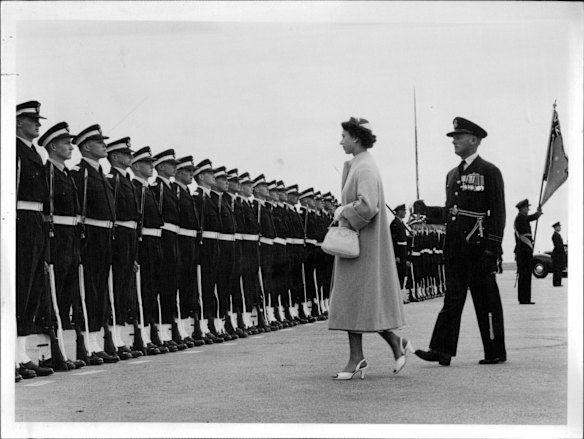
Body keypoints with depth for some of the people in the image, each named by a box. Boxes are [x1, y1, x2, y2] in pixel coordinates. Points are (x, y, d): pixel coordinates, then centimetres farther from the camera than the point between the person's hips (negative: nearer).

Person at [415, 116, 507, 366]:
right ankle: (442, 350, 0)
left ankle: (496, 352, 11)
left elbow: (498, 212, -9)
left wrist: (493, 248, -15)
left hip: (478, 246, -6)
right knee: (452, 298, 3)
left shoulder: (489, 172, -4)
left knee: (486, 299, 1)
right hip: (455, 247, 6)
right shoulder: (453, 174, 17)